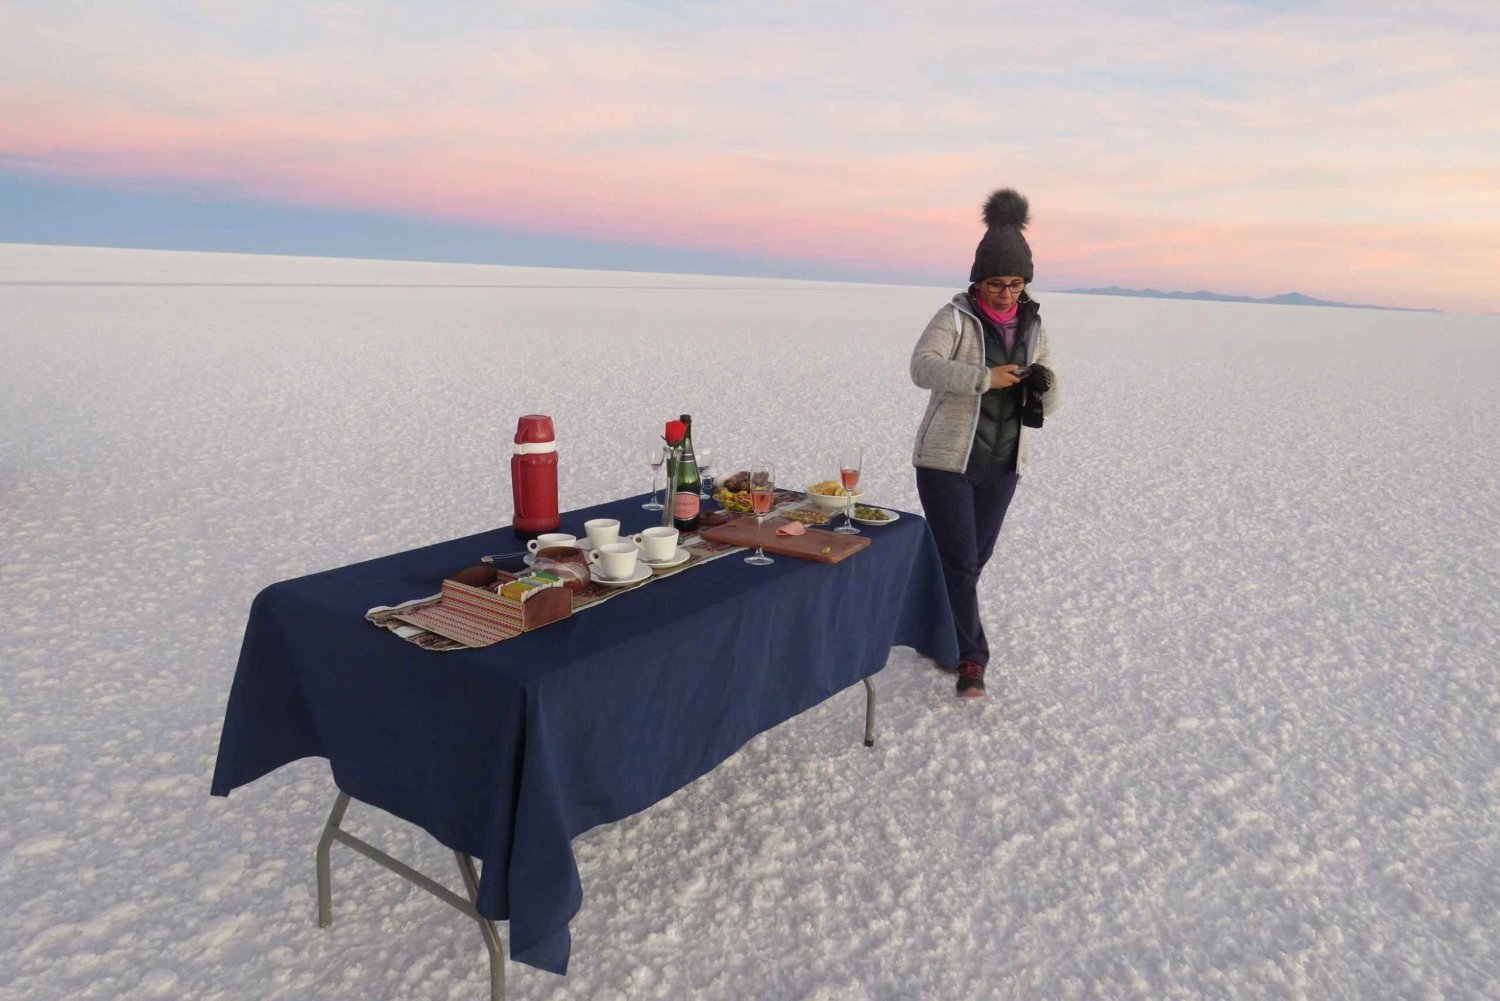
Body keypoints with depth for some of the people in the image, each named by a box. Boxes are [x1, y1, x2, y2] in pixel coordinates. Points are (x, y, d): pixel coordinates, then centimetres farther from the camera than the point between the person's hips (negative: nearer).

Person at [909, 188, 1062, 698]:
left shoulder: (1032, 326, 7)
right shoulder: (955, 318, -9)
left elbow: (1048, 404, 8)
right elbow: (923, 367, -27)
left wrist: (1043, 384, -15)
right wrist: (986, 377, -34)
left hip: (1002, 465, 6)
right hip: (947, 460, -5)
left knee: (976, 558, 15)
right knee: (960, 561, -5)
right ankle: (972, 657, 10)